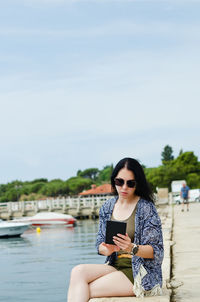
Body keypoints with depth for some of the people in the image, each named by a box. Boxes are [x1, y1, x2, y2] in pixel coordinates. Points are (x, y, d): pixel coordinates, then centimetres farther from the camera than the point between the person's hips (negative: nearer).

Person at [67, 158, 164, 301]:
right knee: (78, 271, -22)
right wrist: (109, 249, -14)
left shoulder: (146, 208, -7)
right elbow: (100, 244, 10)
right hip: (115, 266, 6)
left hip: (141, 274, -6)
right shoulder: (108, 206, 9)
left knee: (84, 290, -22)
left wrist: (132, 248, -28)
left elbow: (155, 251, -9)